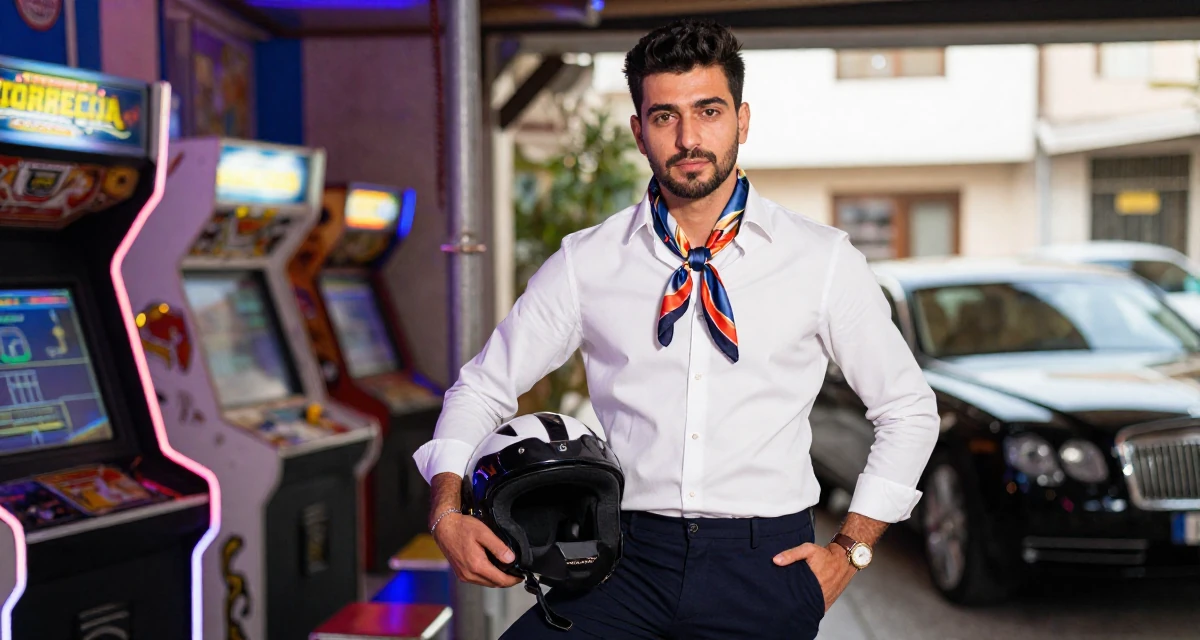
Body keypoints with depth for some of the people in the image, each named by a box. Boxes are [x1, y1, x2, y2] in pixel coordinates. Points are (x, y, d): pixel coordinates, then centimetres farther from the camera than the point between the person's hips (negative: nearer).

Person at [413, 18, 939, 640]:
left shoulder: (823, 260, 2)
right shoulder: (586, 263, 4)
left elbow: (908, 408, 12)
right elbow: (481, 388, 12)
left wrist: (851, 550, 5)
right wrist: (447, 511, -4)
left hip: (766, 564, 2)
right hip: (632, 559, -1)